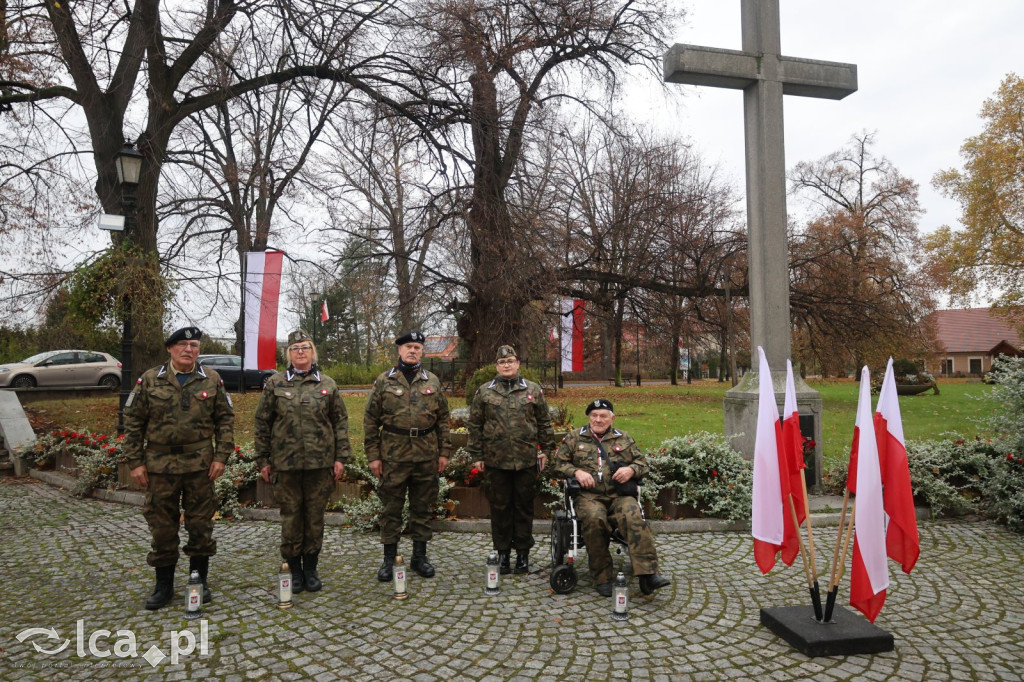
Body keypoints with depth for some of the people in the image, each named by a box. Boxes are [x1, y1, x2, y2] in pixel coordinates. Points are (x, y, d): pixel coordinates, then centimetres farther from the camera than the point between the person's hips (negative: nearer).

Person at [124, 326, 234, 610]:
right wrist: (135, 462, -2)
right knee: (162, 526, 8)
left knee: (200, 524, 8)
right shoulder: (149, 380, 2)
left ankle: (200, 581, 23)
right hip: (160, 466, 0)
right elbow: (133, 422, 3)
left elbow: (225, 419, 4)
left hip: (200, 465, 0)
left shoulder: (212, 380, 3)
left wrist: (221, 456, -4)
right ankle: (164, 585, 24)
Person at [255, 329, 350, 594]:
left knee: (315, 516, 9)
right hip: (286, 463, 0)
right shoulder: (275, 384, 3)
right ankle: (294, 570, 23)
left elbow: (340, 422, 6)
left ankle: (311, 570, 23)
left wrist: (341, 457, 0)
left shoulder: (327, 384, 5)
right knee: (291, 516, 7)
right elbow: (262, 423, 5)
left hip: (320, 463, 1)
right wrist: (263, 460, 2)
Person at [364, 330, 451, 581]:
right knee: (391, 508, 6)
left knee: (422, 507, 11)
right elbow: (370, 420, 1)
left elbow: (442, 419, 10)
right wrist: (373, 456, -4)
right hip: (393, 454, -2)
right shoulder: (384, 381, 1)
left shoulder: (433, 382, 8)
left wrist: (444, 452, 4)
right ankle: (389, 558, 19)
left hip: (426, 455, 2)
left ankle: (420, 556, 24)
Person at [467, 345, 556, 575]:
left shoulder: (533, 390, 6)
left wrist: (545, 449, 6)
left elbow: (544, 422, 10)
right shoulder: (484, 392, 5)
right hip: (495, 461, 0)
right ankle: (502, 552, 21)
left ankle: (523, 552, 21)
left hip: (526, 460, 0)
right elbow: (475, 425, 6)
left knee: (524, 506, 8)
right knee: (500, 507, 8)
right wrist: (477, 455, 3)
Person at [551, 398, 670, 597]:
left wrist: (631, 469, -2)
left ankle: (648, 574, -36)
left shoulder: (624, 439, 20)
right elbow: (559, 463, 13)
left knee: (633, 517, -32)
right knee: (594, 518, -35)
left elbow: (643, 463, 20)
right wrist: (577, 472, -6)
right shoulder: (575, 438, 17)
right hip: (589, 495, -1)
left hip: (619, 495, 1)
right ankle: (602, 578, -23)